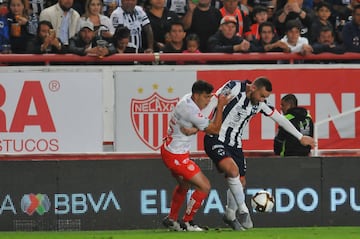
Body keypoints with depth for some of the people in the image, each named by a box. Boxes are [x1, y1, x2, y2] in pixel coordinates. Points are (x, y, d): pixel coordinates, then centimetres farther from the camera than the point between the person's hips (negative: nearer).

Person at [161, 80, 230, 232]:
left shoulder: (188, 99, 2)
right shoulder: (191, 111, -27)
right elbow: (214, 129, -18)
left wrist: (194, 129, -16)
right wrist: (220, 106, -14)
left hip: (169, 150, 11)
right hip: (176, 156, -11)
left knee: (184, 185, 30)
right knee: (204, 187, -7)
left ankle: (171, 219, 41)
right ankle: (186, 223, 4)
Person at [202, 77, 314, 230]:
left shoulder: (260, 103, 4)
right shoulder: (234, 88, -15)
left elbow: (280, 119, 14)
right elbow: (212, 103, -19)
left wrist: (300, 137, 20)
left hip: (234, 144, 7)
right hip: (216, 140, -7)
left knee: (240, 182, 8)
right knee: (233, 170, -27)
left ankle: (230, 215, 30)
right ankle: (242, 211, -16)